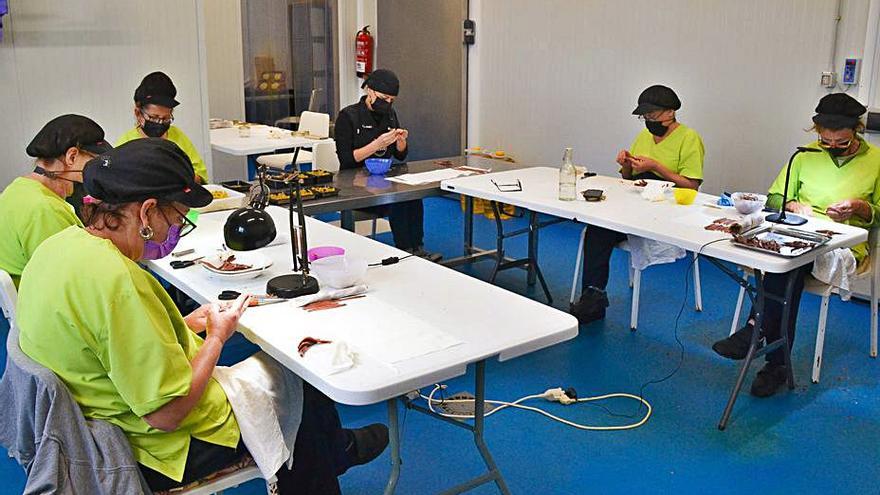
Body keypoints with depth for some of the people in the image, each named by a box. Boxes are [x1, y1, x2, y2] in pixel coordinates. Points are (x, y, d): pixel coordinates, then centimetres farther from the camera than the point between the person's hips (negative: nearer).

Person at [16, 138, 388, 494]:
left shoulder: (61, 244, -4)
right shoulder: (119, 282, -33)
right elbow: (167, 414, -29)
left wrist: (184, 326, 3)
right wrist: (217, 337, -15)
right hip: (162, 449, -9)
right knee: (309, 394, 8)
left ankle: (334, 450, 42)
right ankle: (335, 452, 41)